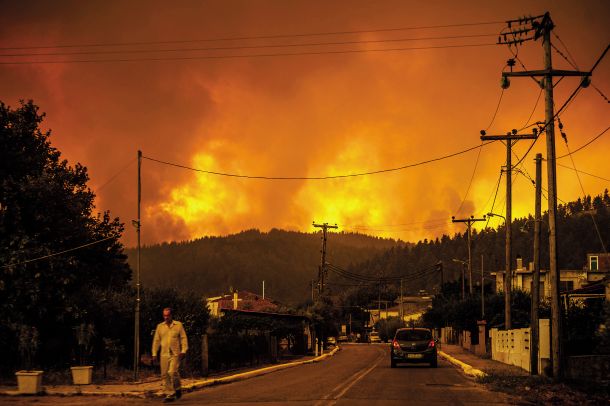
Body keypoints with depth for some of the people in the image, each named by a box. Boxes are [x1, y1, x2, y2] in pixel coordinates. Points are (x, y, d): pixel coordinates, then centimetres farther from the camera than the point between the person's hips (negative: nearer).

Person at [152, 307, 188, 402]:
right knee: (165, 375, 0)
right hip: (164, 354, 4)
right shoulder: (160, 326, 12)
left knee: (172, 372, -17)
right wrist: (154, 354, 9)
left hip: (175, 354, -4)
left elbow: (184, 338, 2)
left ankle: (178, 389, 8)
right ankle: (169, 394, 7)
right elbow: (156, 341, 14)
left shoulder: (178, 325, 4)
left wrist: (183, 351, -8)